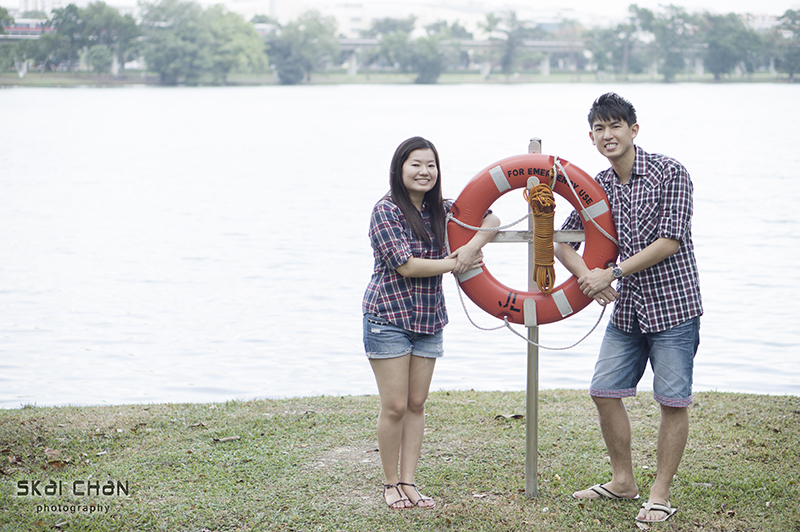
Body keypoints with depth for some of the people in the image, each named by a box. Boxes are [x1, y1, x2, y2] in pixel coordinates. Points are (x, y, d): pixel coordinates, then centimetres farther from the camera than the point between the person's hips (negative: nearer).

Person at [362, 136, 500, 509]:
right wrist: (455, 264, -11)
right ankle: (391, 483, 12)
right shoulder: (386, 210, -11)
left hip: (429, 318, 6)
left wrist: (472, 247, -10)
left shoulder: (441, 210, 6)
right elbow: (406, 266, -18)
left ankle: (409, 483, 14)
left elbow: (490, 219, 11)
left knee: (417, 404, 8)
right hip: (389, 316, -6)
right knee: (395, 406, -3)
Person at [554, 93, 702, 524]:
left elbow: (670, 241, -17)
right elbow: (564, 241, 14)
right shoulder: (597, 188, 6)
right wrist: (586, 276, -6)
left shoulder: (669, 173, -10)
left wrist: (611, 273, -15)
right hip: (626, 310, 6)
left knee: (673, 401, -2)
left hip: (673, 305, -6)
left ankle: (660, 495, 9)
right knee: (604, 390, 7)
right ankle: (622, 480, 24)